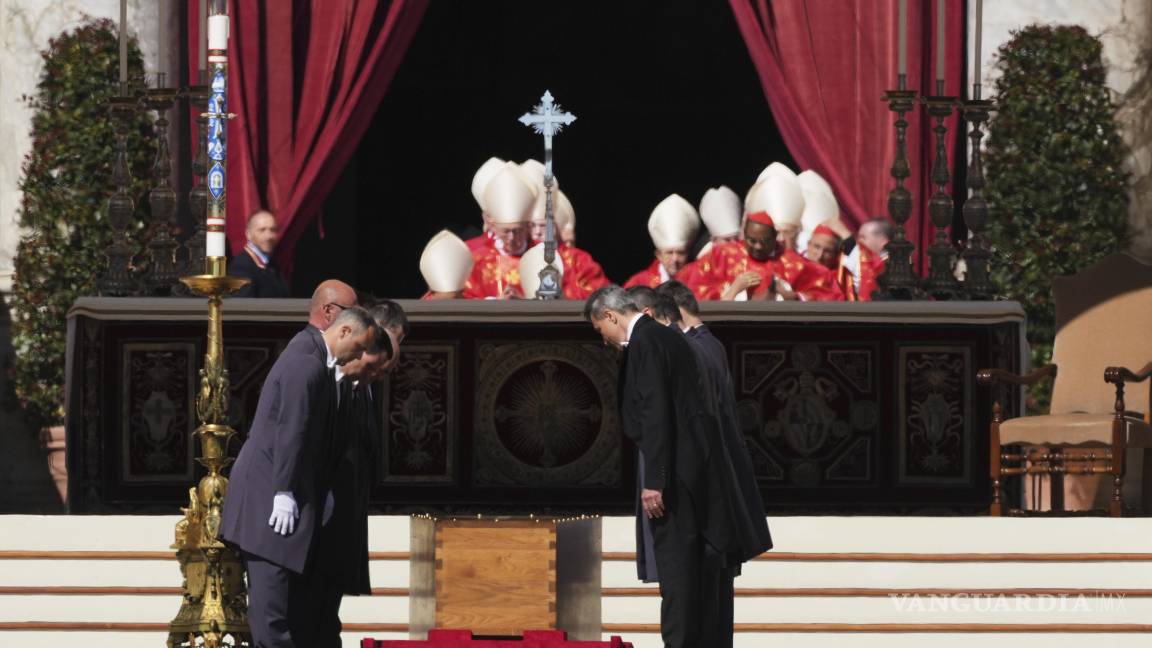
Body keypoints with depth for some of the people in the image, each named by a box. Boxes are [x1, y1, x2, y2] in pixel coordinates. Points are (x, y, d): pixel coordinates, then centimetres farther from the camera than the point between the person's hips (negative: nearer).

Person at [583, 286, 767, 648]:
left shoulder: (644, 342, -12)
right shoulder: (669, 338, 17)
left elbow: (655, 413, -19)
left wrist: (653, 481, -21)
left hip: (673, 467, -10)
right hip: (696, 465, 10)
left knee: (673, 563, -8)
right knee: (696, 561, 12)